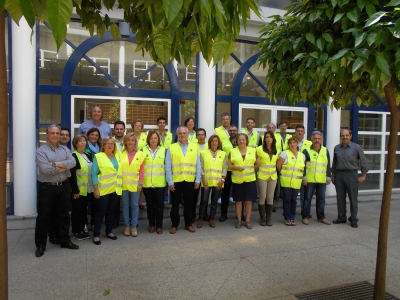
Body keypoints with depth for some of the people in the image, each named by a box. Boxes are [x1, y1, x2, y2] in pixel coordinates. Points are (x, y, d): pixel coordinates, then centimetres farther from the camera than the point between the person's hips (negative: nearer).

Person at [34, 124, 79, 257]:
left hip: (64, 186, 4)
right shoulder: (41, 150, -5)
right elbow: (45, 169, -20)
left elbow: (73, 162, -9)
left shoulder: (65, 149, 9)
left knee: (64, 215, 13)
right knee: (44, 216, 6)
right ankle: (40, 244, 19)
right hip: (47, 188, -4)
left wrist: (55, 164, -17)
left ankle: (65, 240, 27)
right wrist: (64, 166, -10)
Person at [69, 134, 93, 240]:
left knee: (84, 209, 14)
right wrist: (75, 190, -19)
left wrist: (94, 187, 9)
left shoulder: (88, 155, 12)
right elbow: (72, 175, -16)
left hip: (88, 189, 7)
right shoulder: (73, 156, -11)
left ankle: (82, 230, 25)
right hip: (78, 189, -6)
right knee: (76, 210, 5)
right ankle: (75, 232, 17)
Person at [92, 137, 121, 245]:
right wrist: (96, 189, -14)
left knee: (111, 211, 13)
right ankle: (96, 235, 11)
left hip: (114, 189, 5)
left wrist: (119, 187, 5)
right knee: (101, 212, -1)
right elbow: (94, 174, -9)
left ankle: (109, 231, 26)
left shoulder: (116, 157, 10)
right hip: (103, 190, -5)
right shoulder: (98, 156, -6)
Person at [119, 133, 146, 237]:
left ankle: (134, 226, 17)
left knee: (135, 205, 5)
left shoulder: (140, 154, 0)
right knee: (125, 205, 8)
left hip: (135, 184, 0)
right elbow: (118, 168, 3)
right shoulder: (121, 154, 2)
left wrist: (140, 183, -5)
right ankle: (127, 226, 20)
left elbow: (142, 170, 0)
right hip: (124, 184, 1)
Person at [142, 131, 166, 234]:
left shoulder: (163, 150, 3)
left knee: (159, 204, 4)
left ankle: (159, 225, 17)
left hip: (160, 183, 0)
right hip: (147, 183, 0)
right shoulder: (143, 150, 2)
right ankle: (151, 224, 24)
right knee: (150, 204, 10)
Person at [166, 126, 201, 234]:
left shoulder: (195, 147, 4)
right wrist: (170, 182, -8)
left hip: (190, 180, 1)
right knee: (175, 203, 8)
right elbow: (168, 166, -3)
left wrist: (197, 180, 0)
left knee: (188, 203, 12)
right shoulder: (171, 148, -1)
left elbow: (198, 165, 4)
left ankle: (188, 224, 26)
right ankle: (174, 225, 22)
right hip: (176, 180, -1)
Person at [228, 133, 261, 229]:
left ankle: (248, 221, 15)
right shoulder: (232, 151, 2)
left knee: (249, 200, 3)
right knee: (238, 200, 6)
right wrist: (237, 168, -16)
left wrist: (250, 169, 5)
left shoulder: (253, 150, 4)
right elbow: (229, 165, 0)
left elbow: (258, 163, 9)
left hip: (250, 180, 0)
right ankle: (239, 220, 18)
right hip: (237, 180, 0)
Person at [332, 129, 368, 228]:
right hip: (339, 174, 3)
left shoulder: (356, 147, -3)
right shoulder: (337, 148, 7)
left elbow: (364, 162, 1)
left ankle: (353, 219, 13)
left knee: (353, 198, 2)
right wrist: (333, 176, 12)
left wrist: (363, 175, -2)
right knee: (340, 198, 9)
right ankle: (341, 217, 21)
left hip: (351, 174, -3)